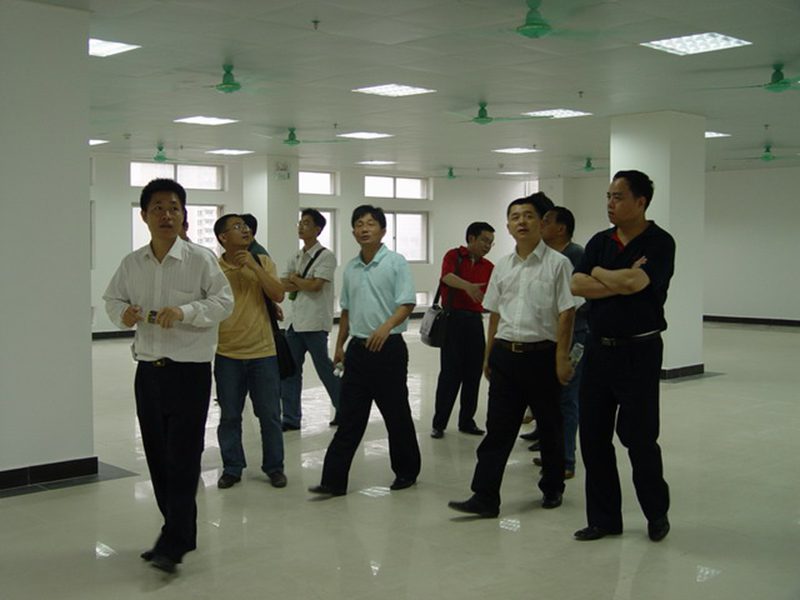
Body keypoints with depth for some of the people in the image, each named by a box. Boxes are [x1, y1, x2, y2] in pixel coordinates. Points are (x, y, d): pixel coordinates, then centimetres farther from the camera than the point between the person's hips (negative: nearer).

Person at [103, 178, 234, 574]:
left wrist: (184, 311, -22)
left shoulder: (200, 259, -7)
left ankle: (173, 544, 1)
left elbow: (223, 301, -8)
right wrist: (123, 313, -8)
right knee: (157, 456, 12)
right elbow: (112, 299, 15)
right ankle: (180, 533, 27)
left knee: (183, 458, -5)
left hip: (190, 368, -5)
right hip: (148, 369, 5)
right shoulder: (132, 263, 6)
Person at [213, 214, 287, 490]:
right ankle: (232, 468, 22)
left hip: (263, 353, 1)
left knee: (270, 414, 7)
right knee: (229, 416, 8)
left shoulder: (262, 262, 2)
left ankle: (274, 467, 21)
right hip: (228, 355, -1)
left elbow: (278, 295, -11)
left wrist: (253, 266, -15)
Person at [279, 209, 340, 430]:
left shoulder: (326, 256, -7)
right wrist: (302, 284, -10)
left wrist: (295, 280, -2)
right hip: (294, 319, 7)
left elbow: (315, 285, -17)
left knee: (324, 367, 2)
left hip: (315, 321, -7)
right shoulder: (296, 257, 15)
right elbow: (283, 284, 7)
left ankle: (343, 410, 19)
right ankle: (291, 418, 13)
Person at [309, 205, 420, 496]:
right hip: (357, 348, 5)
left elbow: (407, 303, -14)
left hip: (388, 347, -5)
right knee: (349, 417, 5)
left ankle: (406, 472, 23)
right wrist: (339, 345, 19)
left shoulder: (396, 262, -6)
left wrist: (387, 326, -30)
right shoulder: (350, 269, 11)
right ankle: (334, 480, 6)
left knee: (396, 415, 6)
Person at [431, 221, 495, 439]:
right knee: (450, 373, -4)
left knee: (473, 374, 7)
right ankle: (439, 423, 6)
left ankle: (467, 421, 19)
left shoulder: (489, 267, 11)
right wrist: (468, 286, -40)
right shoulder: (454, 256, -1)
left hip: (475, 321, 5)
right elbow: (447, 276, -23)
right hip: (452, 319, -4)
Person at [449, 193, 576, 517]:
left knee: (549, 427, 11)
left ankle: (552, 488, 29)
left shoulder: (557, 263, -6)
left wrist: (562, 359, -12)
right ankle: (485, 497, 4)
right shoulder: (502, 266, 9)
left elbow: (566, 314, -8)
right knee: (497, 428, 2)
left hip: (541, 354, -4)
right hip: (505, 354, 4)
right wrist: (489, 356, 14)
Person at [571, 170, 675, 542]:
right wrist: (622, 281, -14)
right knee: (593, 436, 7)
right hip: (598, 348, 6)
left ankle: (657, 513, 23)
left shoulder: (659, 243, -7)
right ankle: (603, 518, 19)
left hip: (638, 352, -6)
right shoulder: (600, 242, 9)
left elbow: (635, 282, -24)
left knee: (638, 436, 1)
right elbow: (577, 285, -4)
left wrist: (599, 273, -6)